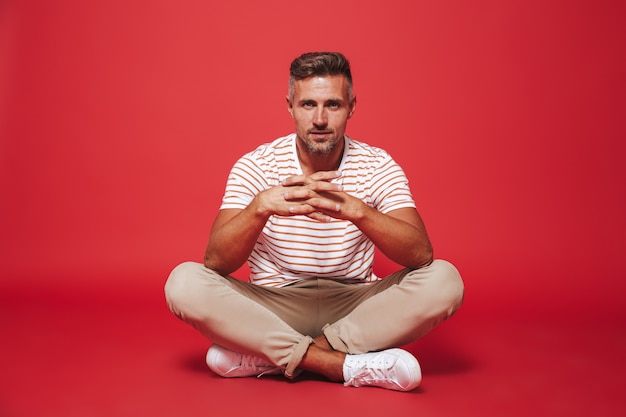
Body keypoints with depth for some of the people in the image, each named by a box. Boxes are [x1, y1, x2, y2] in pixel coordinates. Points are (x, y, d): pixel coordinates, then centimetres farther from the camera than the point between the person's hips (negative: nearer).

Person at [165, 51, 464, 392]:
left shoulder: (377, 166, -5)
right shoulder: (255, 166, -7)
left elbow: (421, 255, -18)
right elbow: (216, 262, -17)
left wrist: (358, 211, -36)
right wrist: (261, 207, -37)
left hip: (355, 306, 1)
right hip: (274, 308, 0)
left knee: (444, 281, -24)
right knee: (184, 282, -25)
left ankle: (273, 357, -23)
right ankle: (347, 365, -25)